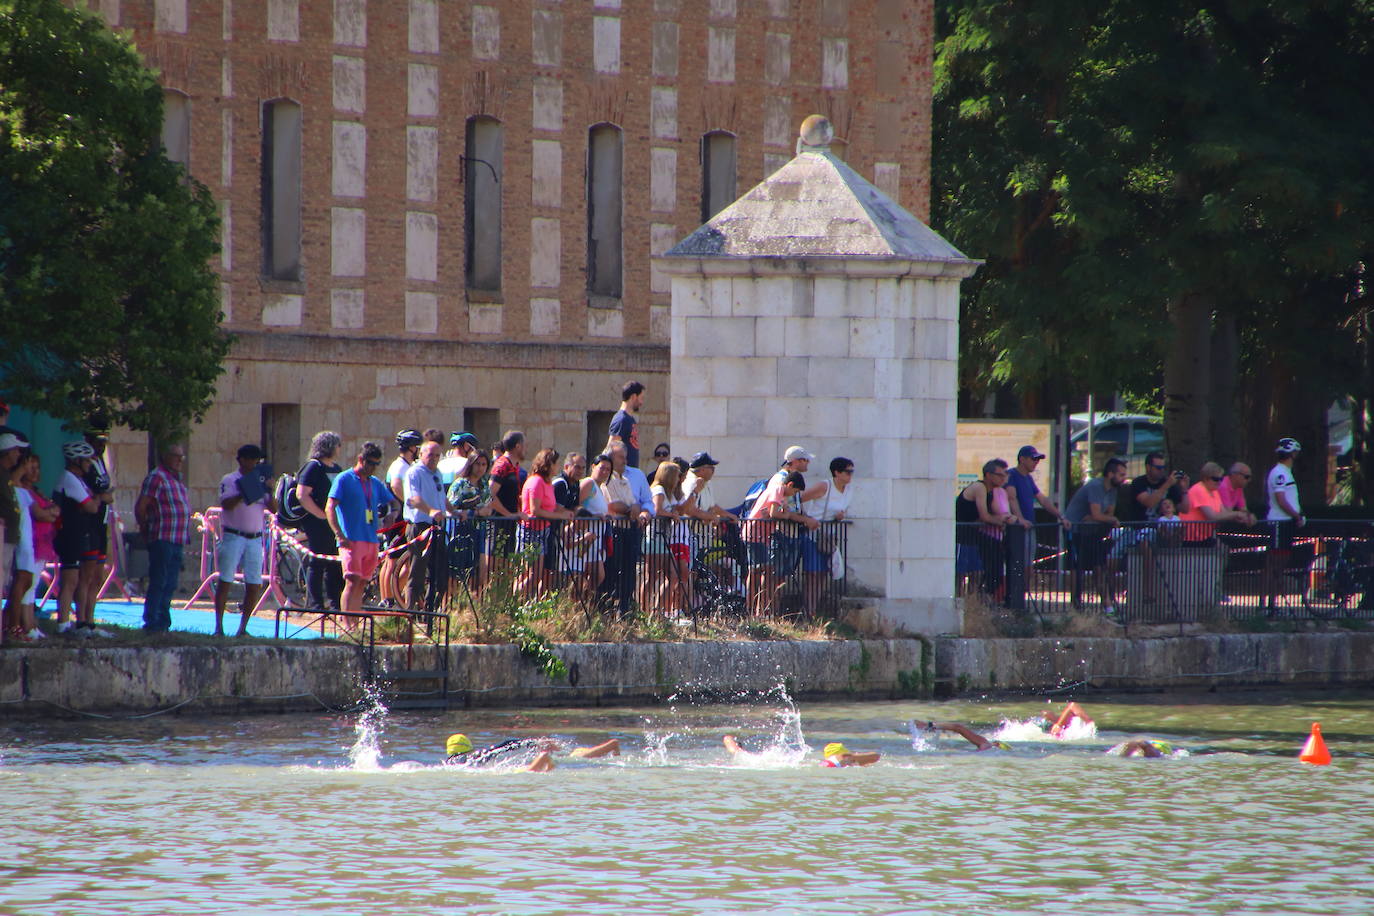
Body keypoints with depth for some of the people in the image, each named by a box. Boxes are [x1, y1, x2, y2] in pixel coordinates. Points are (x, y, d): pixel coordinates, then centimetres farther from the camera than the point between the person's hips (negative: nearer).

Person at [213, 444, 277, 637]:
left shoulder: (260, 482, 15)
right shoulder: (230, 480, 2)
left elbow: (273, 509, 9)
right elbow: (226, 504, -13)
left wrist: (269, 492, -6)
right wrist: (244, 493, -20)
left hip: (255, 539, 4)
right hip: (233, 536, -4)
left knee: (254, 584, 0)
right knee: (225, 580, -5)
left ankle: (243, 627, 7)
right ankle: (219, 626, -3)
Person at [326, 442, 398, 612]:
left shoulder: (376, 484, 17)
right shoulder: (344, 479, -2)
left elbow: (394, 503, 25)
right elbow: (329, 507, -8)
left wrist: (391, 512, -1)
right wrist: (339, 535, -19)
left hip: (371, 541, 6)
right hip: (351, 540, -6)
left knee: (361, 584, 8)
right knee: (352, 583, -15)